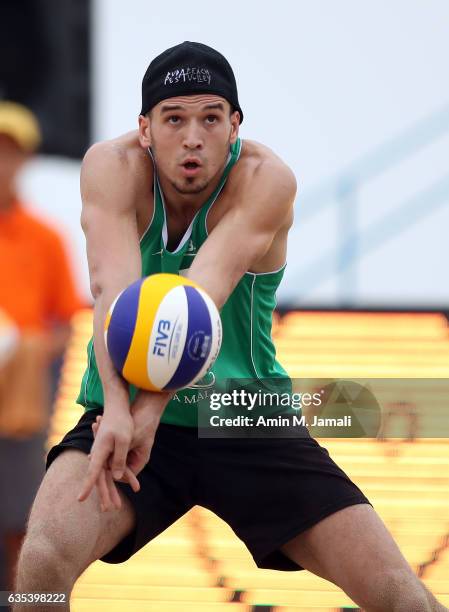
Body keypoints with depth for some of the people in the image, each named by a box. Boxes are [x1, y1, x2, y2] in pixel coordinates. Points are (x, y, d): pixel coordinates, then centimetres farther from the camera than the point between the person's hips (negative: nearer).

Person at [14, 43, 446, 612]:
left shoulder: (266, 181, -14)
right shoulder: (112, 167, -12)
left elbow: (204, 293, -29)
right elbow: (113, 287, -29)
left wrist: (151, 407, -43)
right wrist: (118, 406, -46)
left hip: (248, 424, 0)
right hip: (126, 411, 0)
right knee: (42, 563, -29)